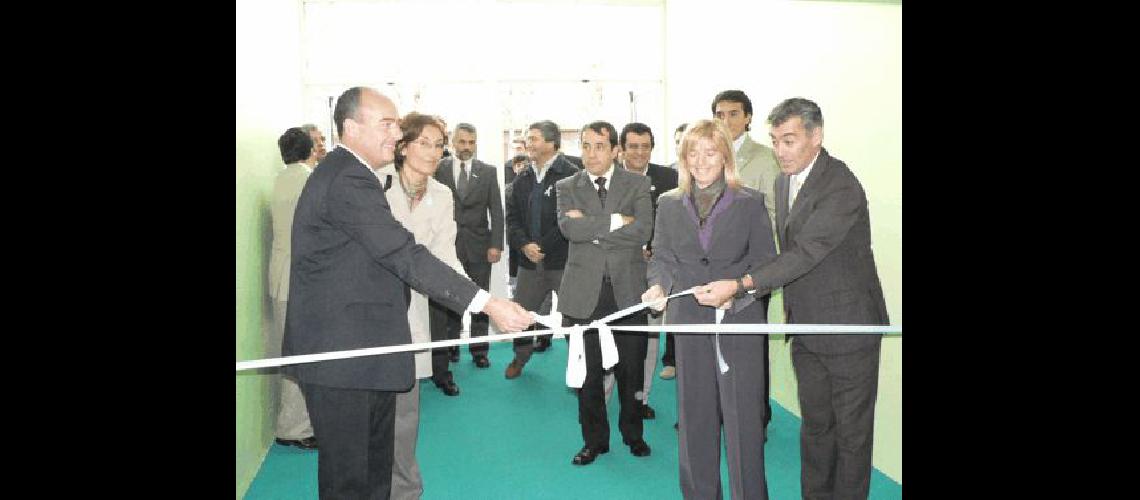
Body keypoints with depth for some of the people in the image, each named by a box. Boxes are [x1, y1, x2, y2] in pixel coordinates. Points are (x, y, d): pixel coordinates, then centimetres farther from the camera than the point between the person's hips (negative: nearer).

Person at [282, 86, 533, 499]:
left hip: (363, 351, 11)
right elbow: (405, 256, -26)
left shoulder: (345, 173, 15)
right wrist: (486, 303, -28)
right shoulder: (348, 180, -19)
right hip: (342, 356, -11)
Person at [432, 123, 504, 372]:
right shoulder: (439, 169, 1)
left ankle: (479, 349, 17)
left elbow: (496, 211, 3)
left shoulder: (488, 172, 5)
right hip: (448, 245, -1)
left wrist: (496, 244, -5)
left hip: (479, 246, 1)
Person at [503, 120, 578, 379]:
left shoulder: (571, 176, -10)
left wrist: (544, 246, -14)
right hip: (530, 260, 6)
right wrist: (524, 245, -7)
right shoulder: (522, 181, 12)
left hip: (563, 260, -6)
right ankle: (521, 355, 36)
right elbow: (512, 218, 11)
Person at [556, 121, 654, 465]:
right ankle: (595, 440, 25)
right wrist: (616, 221, -14)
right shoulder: (567, 187, 6)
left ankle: (633, 434, 30)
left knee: (631, 369, 9)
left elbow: (643, 231, -13)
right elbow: (569, 228, -13)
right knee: (588, 372, 8)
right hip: (584, 291, 1)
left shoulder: (637, 185, 4)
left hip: (627, 290, 0)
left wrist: (591, 227, -12)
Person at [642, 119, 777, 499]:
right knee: (694, 414, 11)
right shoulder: (669, 204, 8)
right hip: (689, 320, 3)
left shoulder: (749, 202, 0)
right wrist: (659, 285, -14)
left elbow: (766, 262, -1)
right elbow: (662, 258, 8)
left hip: (740, 322, -2)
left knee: (742, 415, -1)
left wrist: (735, 289, -18)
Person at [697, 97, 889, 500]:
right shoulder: (783, 182, 7)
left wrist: (741, 284, -34)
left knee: (852, 429, 6)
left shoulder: (841, 188, -21)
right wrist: (791, 305, 13)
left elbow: (807, 252, -29)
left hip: (847, 325, -7)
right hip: (805, 326, 7)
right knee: (815, 423, 17)